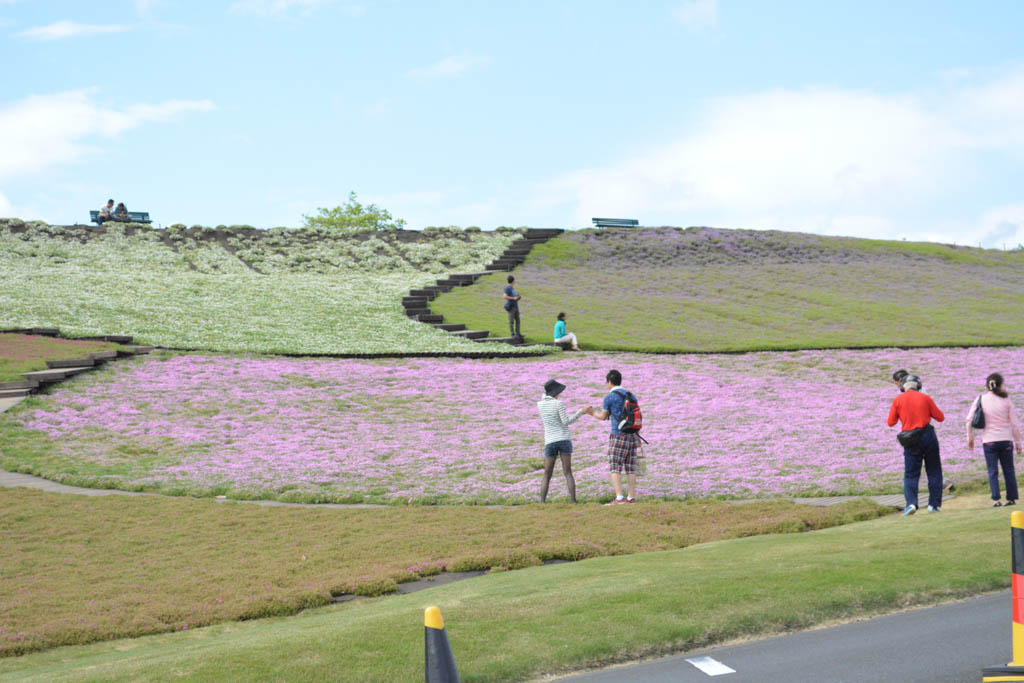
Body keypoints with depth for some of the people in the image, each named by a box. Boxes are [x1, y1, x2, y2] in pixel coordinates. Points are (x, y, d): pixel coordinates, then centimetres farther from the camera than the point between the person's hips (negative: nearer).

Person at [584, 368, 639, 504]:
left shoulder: (609, 397, -6)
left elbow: (603, 416, 4)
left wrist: (592, 412, 23)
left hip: (618, 435, -6)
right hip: (632, 435, 6)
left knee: (614, 467, -4)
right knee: (630, 467, 8)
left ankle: (619, 497, -14)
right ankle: (631, 497, 8)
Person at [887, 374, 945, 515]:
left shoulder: (897, 400, 1)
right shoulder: (925, 398, 1)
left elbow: (890, 422, 5)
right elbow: (940, 417, 5)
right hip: (928, 436, 0)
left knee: (910, 474, 4)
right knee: (934, 472, 11)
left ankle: (911, 503, -15)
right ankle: (934, 504, 7)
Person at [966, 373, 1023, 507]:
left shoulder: (980, 399, -1)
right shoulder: (1006, 400, -1)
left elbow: (969, 419, -4)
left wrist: (970, 437, 7)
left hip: (989, 441, 0)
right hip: (1005, 439, 0)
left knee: (993, 471, 1)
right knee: (1008, 470, 10)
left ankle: (996, 499, -9)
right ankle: (1011, 498, 13)